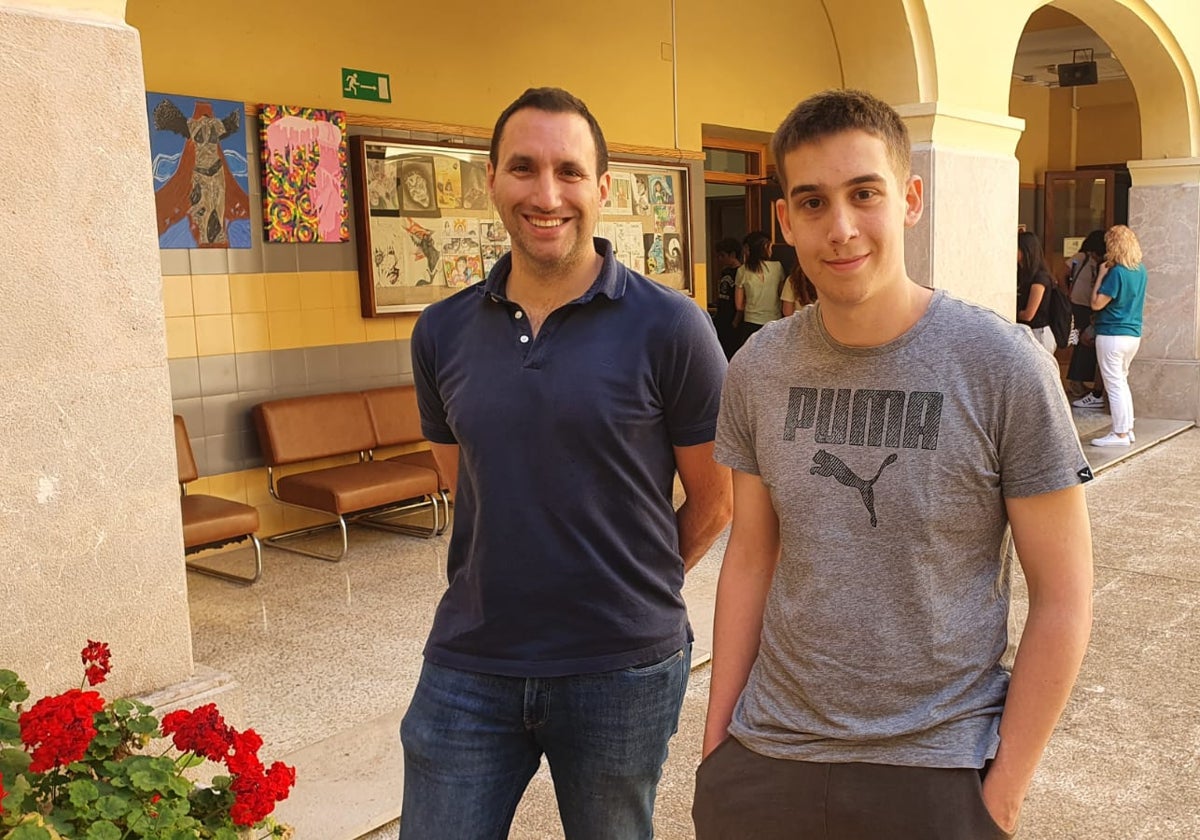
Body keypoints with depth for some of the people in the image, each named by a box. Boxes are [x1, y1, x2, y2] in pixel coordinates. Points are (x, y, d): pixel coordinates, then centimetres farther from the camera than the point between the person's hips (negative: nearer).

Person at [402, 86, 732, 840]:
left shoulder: (669, 329, -11)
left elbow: (715, 500, -2)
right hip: (469, 666, 3)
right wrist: (515, 574, 9)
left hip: (622, 668, -2)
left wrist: (631, 588, 5)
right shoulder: (443, 334, 1)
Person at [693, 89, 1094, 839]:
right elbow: (750, 559, 4)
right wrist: (717, 738, 3)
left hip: (937, 775, -2)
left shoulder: (1004, 365, -13)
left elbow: (1063, 600, -9)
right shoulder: (758, 370, -3)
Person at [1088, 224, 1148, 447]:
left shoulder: (1117, 272, -17)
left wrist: (1102, 275, -8)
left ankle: (1120, 434, 4)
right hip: (1134, 334, 8)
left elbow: (1096, 304, -15)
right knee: (1122, 381, 19)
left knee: (1115, 385, -1)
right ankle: (1128, 429, 22)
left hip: (1112, 335, -8)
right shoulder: (1141, 270, 7)